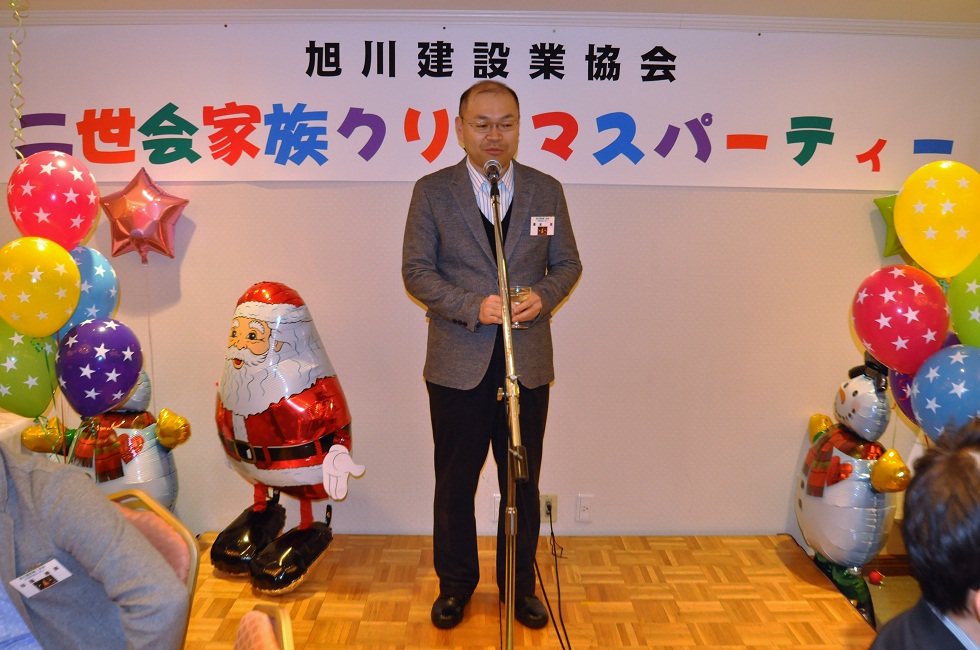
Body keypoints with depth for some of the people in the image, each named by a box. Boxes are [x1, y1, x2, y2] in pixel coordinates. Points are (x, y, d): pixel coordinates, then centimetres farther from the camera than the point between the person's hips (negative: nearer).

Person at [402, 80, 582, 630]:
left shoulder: (547, 190, 5)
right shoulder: (432, 191, -1)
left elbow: (567, 263, 9)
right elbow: (417, 270, -4)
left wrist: (543, 296, -13)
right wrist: (473, 306, -19)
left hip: (528, 363, 2)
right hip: (458, 365, -1)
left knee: (522, 482, 13)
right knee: (455, 482, 12)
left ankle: (520, 585, 33)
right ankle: (455, 585, 33)